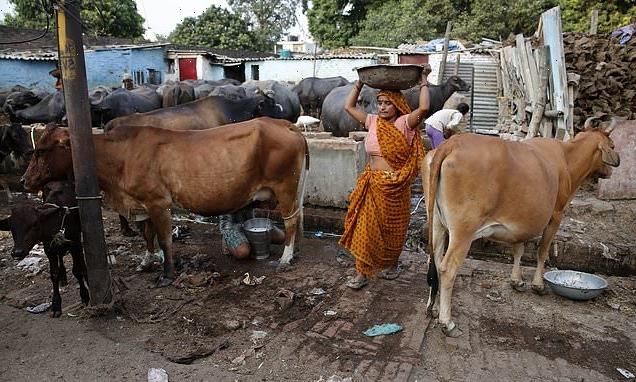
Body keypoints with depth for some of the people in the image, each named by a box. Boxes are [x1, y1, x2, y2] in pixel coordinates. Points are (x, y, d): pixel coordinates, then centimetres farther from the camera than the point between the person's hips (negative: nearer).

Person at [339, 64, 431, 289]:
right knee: (366, 227, 3)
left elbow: (424, 108, -23)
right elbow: (349, 106, 12)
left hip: (395, 186, -4)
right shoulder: (372, 122, 6)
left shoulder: (404, 123, -6)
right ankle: (362, 272, 12)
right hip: (372, 184, 4)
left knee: (393, 228, 12)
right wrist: (360, 82, 10)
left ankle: (391, 265, 35)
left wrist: (423, 80, -14)